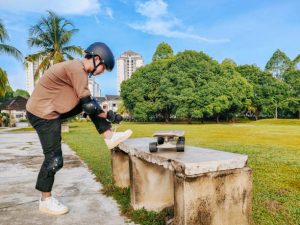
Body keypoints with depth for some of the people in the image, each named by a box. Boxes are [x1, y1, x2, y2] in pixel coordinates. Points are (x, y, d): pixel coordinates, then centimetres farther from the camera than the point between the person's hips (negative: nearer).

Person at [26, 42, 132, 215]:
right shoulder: (78, 69, -21)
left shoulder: (76, 67, 10)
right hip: (43, 113, -10)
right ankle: (46, 200, 13)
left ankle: (109, 137, 3)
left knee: (93, 104, 5)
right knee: (54, 159, -4)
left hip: (52, 108, 10)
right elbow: (88, 105, -22)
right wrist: (107, 114, -9)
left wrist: (100, 110, 9)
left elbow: (84, 101, 16)